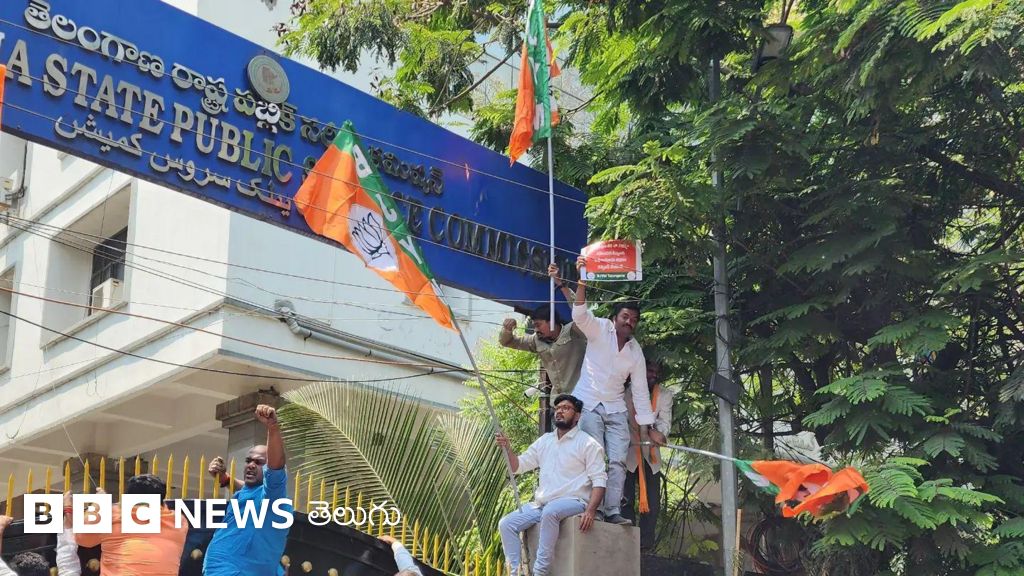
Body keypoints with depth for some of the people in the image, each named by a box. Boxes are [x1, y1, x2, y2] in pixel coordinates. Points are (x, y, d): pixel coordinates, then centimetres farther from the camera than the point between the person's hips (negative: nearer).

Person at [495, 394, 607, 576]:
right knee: (506, 524, -11)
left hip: (572, 501, -6)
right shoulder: (544, 441, 17)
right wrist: (507, 449, -2)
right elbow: (518, 466, 18)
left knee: (550, 511, -38)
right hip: (541, 504, 6)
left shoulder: (587, 443, -2)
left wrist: (590, 510, -23)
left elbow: (599, 480, -8)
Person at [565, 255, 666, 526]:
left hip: (616, 410, 4)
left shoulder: (636, 351, 8)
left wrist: (649, 428, 6)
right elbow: (579, 314, -23)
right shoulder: (600, 329, -3)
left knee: (618, 461, -6)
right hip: (588, 404, -4)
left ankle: (613, 511, -5)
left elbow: (640, 391, 9)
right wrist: (582, 282, -38)